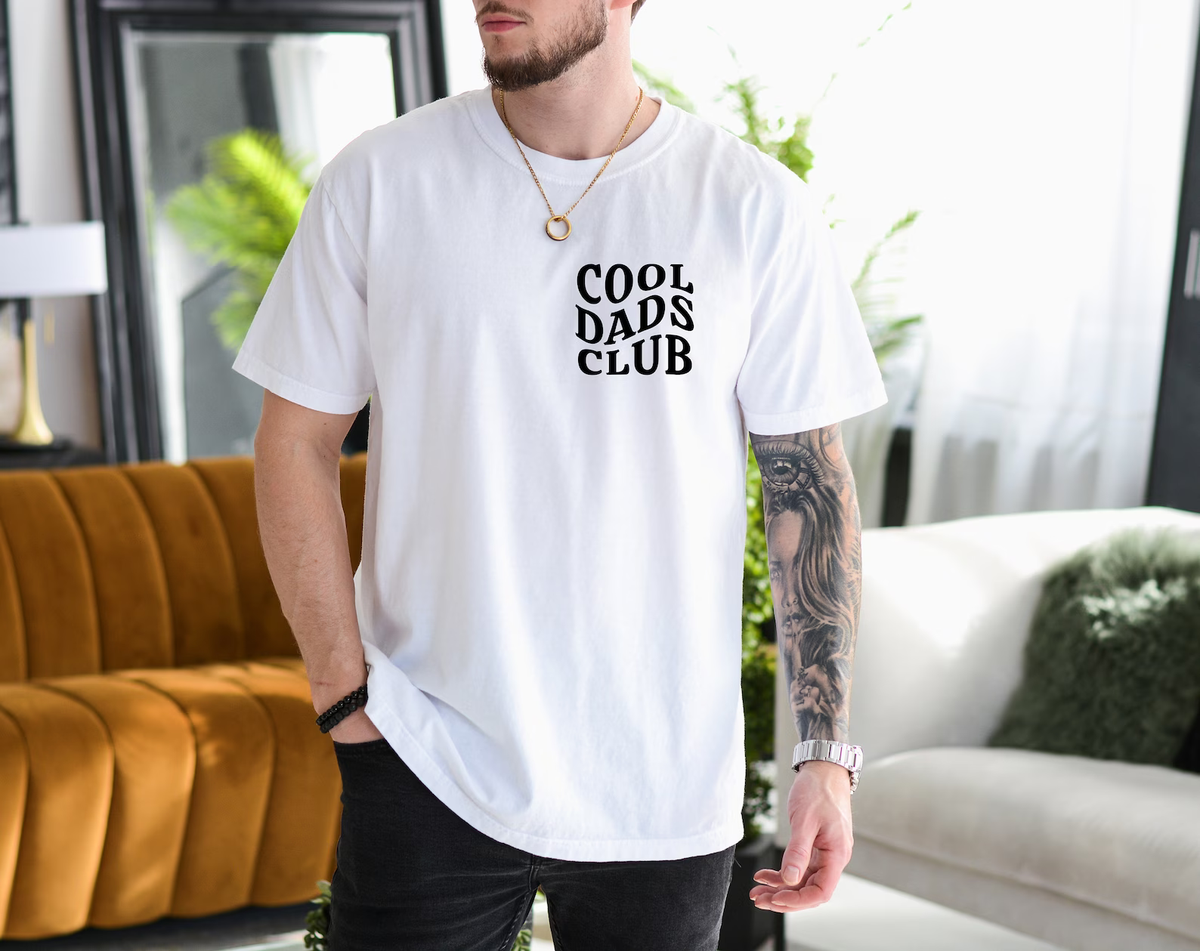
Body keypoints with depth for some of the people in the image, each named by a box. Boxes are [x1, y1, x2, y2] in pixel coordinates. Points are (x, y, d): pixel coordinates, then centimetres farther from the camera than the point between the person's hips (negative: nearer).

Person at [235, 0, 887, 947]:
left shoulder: (756, 208, -4)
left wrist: (826, 754, -4)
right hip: (426, 764, 0)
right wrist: (347, 699, -4)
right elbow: (296, 443, 2)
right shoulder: (378, 183, -3)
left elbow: (810, 480, -1)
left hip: (665, 787, 0)